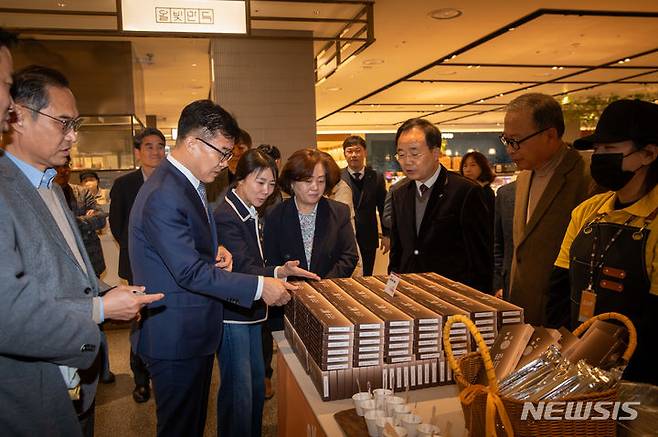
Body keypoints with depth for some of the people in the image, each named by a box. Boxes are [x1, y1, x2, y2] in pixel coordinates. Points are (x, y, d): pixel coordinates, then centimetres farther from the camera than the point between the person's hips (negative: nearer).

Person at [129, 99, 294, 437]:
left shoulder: (189, 184, 8)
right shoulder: (163, 195, -25)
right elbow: (190, 272, -26)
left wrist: (216, 251, -2)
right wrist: (260, 286, -23)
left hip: (195, 332, 10)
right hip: (176, 337, -9)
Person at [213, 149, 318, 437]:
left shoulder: (251, 214, 10)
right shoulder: (226, 218, -19)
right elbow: (242, 268, -28)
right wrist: (280, 272, -42)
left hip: (250, 310, 10)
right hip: (232, 314, -10)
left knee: (257, 384, 20)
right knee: (238, 390, -1)